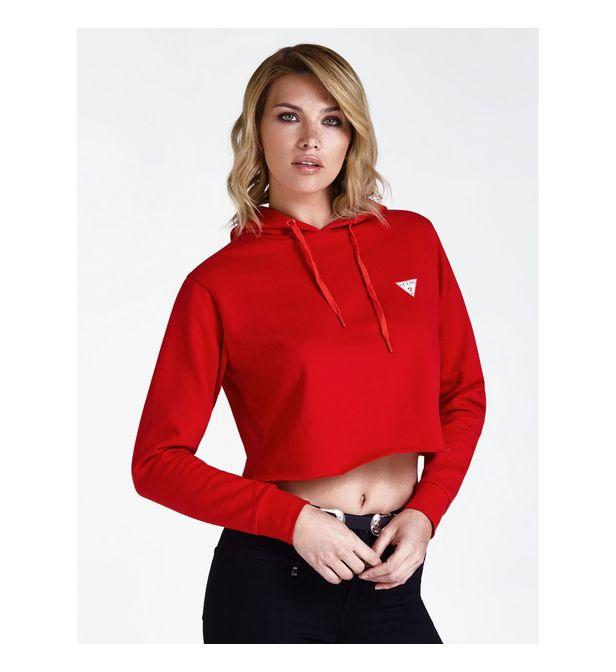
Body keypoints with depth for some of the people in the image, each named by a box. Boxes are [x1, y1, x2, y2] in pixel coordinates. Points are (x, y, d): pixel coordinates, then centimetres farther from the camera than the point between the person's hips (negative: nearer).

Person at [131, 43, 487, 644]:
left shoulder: (413, 239, 3)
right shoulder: (219, 283, -6)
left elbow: (464, 393, 10)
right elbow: (157, 461, -4)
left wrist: (426, 509, -4)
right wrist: (294, 519, -13)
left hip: (391, 574, 3)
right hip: (273, 574, -2)